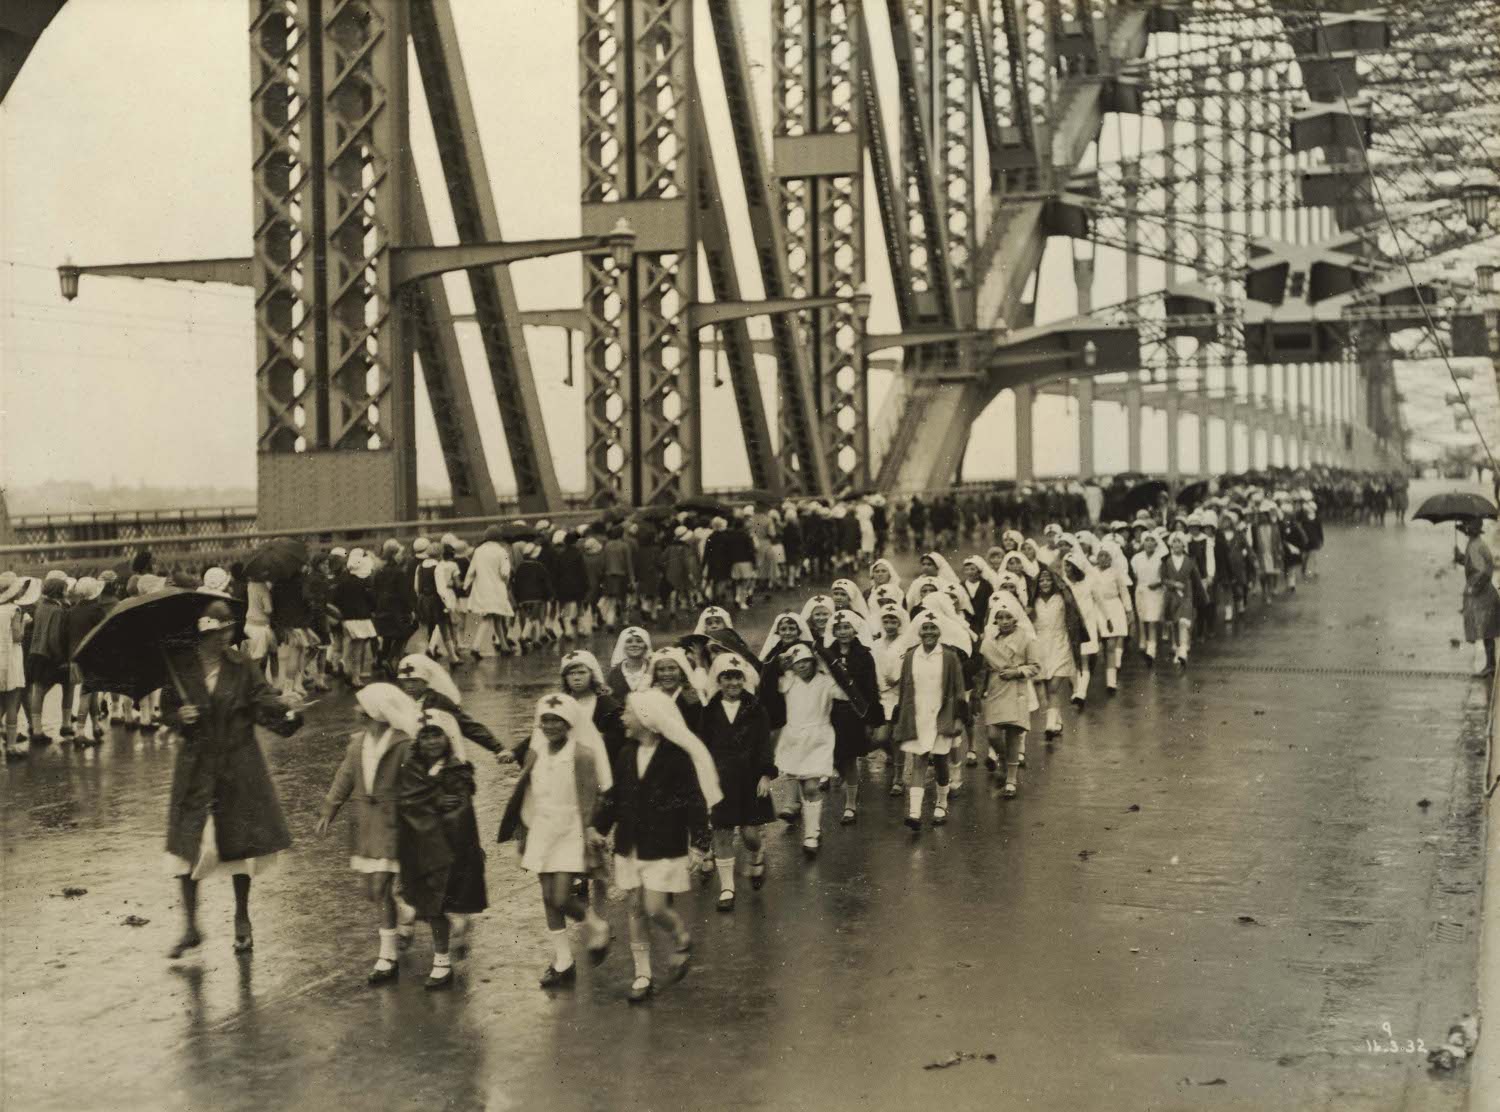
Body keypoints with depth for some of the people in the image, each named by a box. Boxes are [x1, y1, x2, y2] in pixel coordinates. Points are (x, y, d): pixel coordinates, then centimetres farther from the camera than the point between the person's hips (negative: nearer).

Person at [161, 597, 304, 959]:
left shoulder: (243, 667, -3)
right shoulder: (181, 667, -4)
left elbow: (265, 702, -11)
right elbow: (167, 707, 7)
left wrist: (287, 716, -30)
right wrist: (179, 717, -15)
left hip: (238, 767, 0)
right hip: (196, 767, 0)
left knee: (240, 843, 7)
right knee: (187, 844, -2)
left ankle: (242, 922, 26)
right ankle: (190, 927, 12)